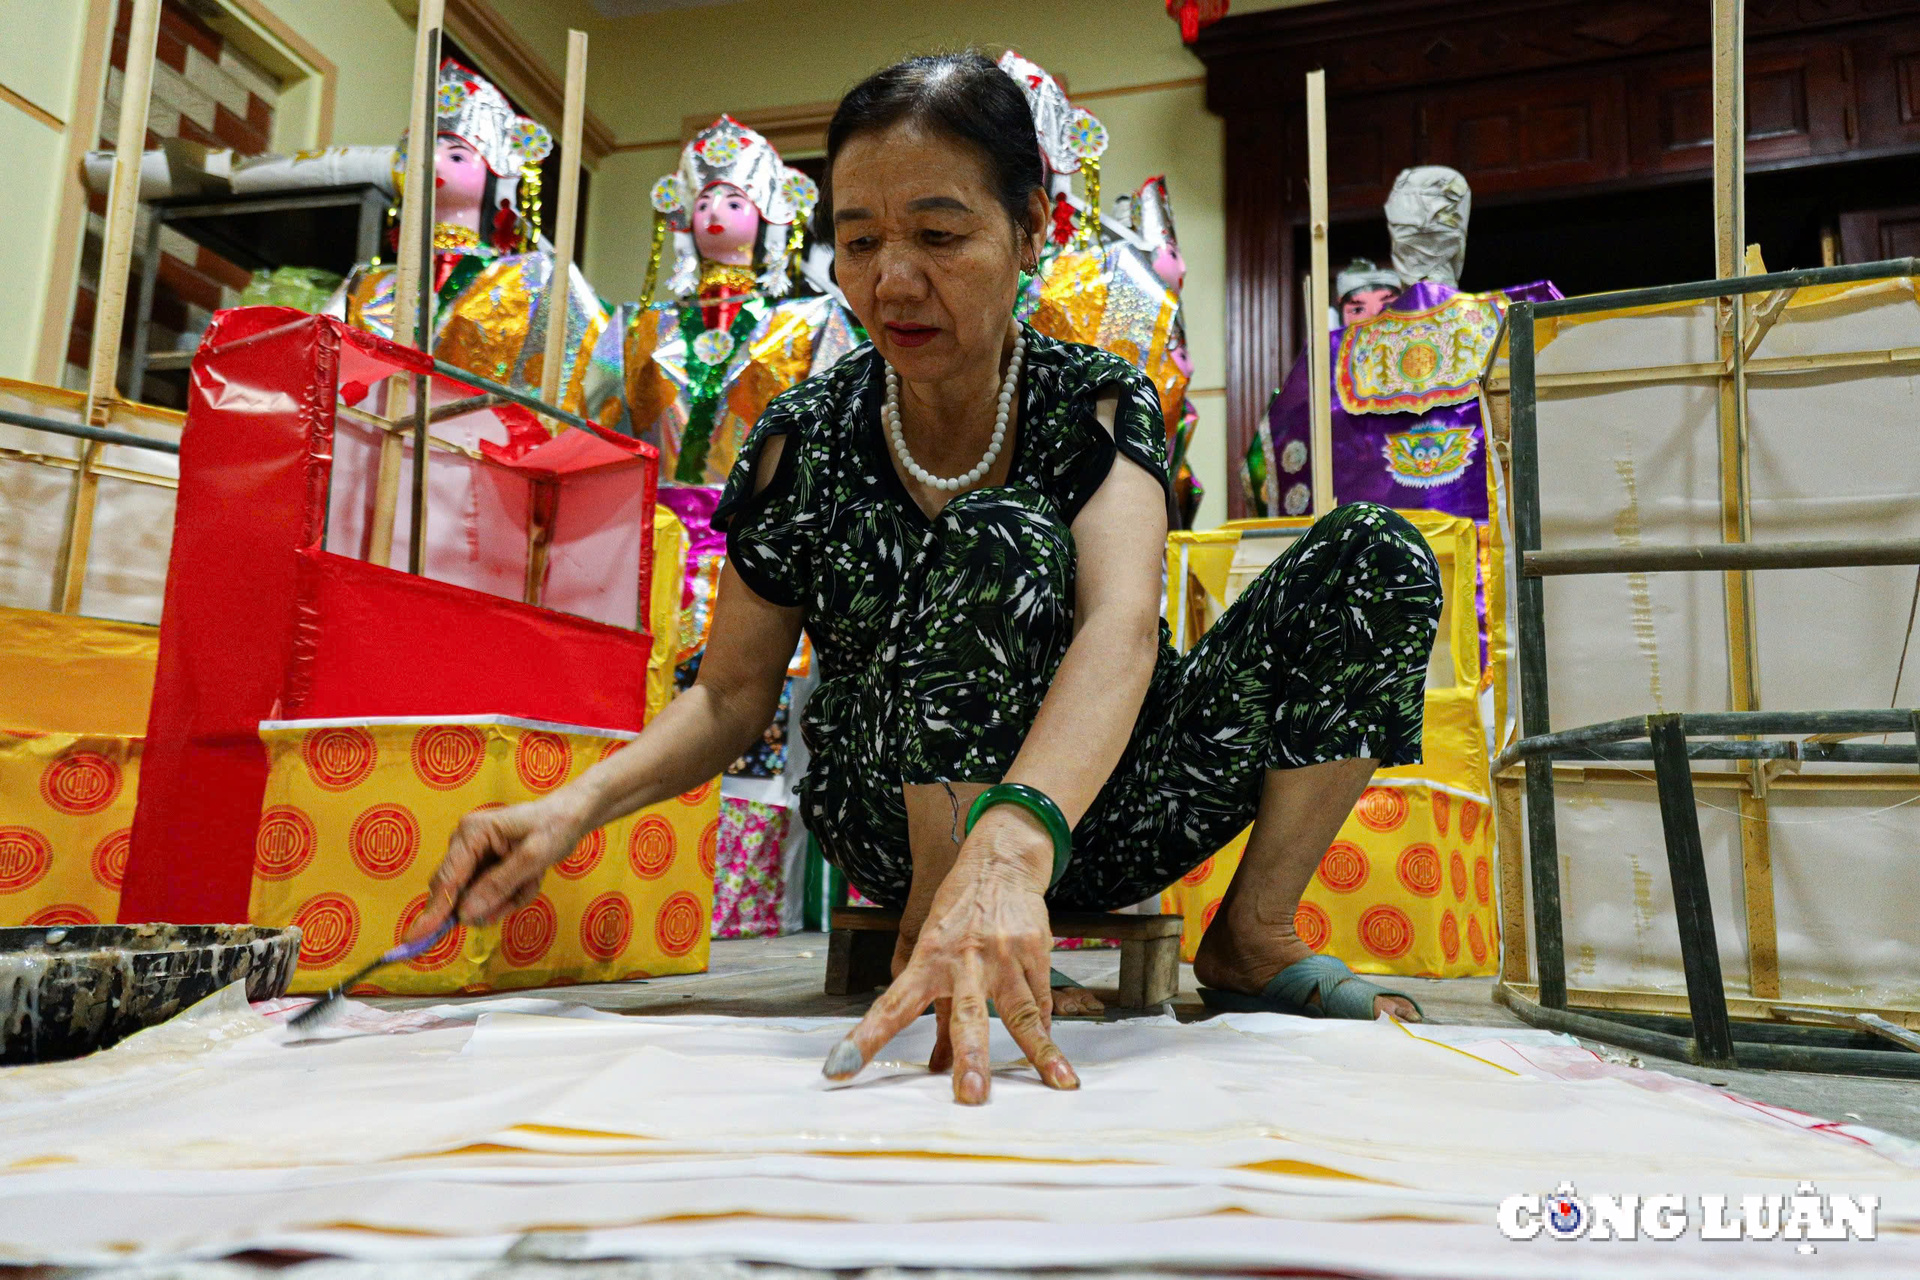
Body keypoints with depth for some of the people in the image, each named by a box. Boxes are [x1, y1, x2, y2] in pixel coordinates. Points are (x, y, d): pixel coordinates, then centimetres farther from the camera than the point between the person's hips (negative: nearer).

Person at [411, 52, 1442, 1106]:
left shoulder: (1098, 407, -9)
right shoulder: (804, 442, -6)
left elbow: (1121, 625, -30)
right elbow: (731, 696, -1)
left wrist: (1015, 842, -50)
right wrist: (577, 806, -22)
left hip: (1088, 804, 2)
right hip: (897, 816, -1)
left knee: (1380, 557, -16)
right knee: (1002, 540, -31)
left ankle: (1250, 940, -5)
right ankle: (931, 936, -20)